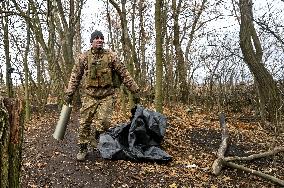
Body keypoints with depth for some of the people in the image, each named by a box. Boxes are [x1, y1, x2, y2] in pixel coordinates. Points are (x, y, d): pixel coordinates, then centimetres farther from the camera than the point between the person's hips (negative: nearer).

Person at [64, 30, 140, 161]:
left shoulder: (111, 56, 1)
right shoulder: (84, 57, 5)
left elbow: (124, 74, 2)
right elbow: (75, 76, 9)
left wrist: (134, 90, 0)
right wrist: (69, 93, 5)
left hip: (107, 95, -1)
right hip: (89, 95, 1)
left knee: (104, 121, -12)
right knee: (84, 122, 3)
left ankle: (95, 138, 20)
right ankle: (83, 148, 20)